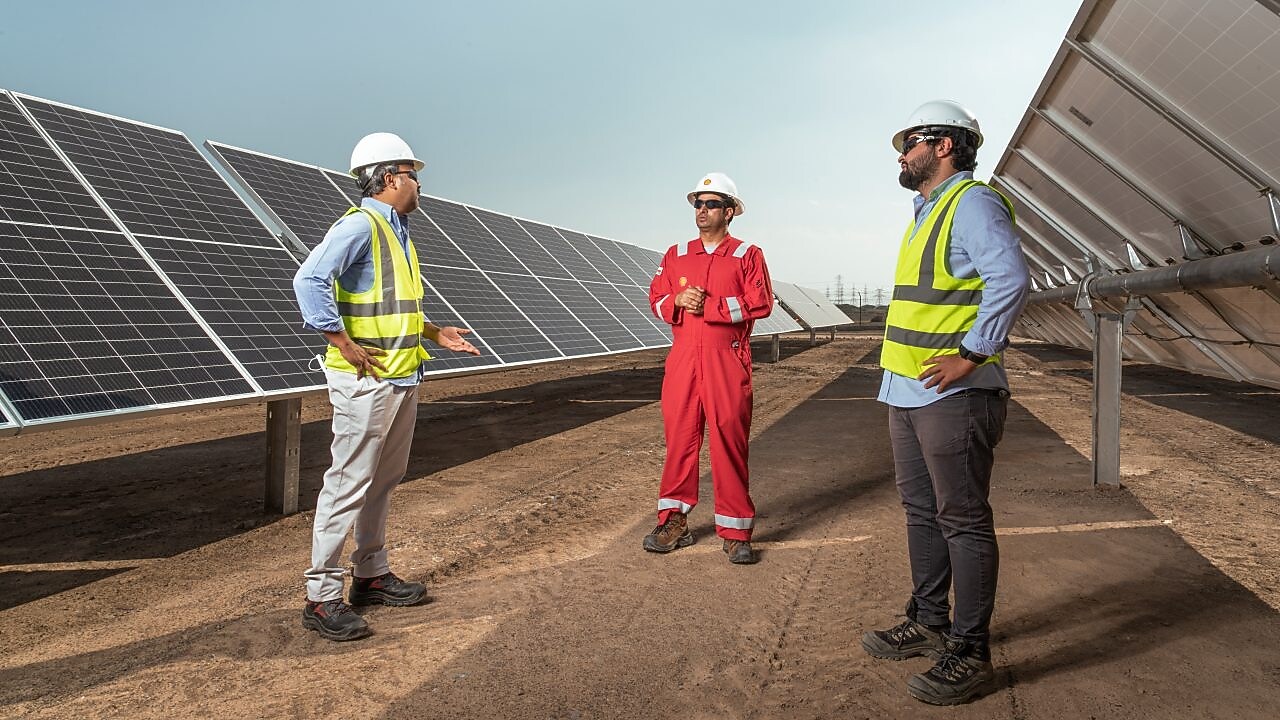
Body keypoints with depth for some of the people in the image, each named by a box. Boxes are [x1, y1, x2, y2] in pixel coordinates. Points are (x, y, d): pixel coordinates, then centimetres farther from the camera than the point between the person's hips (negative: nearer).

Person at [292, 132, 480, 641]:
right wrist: (347, 345, -25)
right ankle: (321, 597, 3)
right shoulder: (360, 225, -13)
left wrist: (435, 333, 17)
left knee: (384, 482, 16)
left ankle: (370, 576, 29)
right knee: (349, 485, -6)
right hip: (367, 380, -10)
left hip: (403, 379, 10)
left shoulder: (397, 230, 17)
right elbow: (309, 280, -25)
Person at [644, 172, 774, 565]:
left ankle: (736, 532, 6)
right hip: (682, 359, 4)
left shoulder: (748, 255, 4)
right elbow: (656, 299, 14)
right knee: (679, 438, 5)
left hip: (728, 360, -3)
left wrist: (708, 305, -13)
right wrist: (678, 301, -8)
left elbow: (760, 303, -8)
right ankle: (674, 522, 15)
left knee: (729, 442, -2)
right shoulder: (676, 255, 16)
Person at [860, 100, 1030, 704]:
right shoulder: (928, 212, 20)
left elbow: (1010, 279, -24)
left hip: (953, 395, -10)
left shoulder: (973, 203, -11)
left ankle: (970, 653, 7)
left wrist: (972, 355, -23)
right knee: (921, 511, 17)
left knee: (964, 520, -3)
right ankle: (929, 623, 31)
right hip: (908, 393, 10)